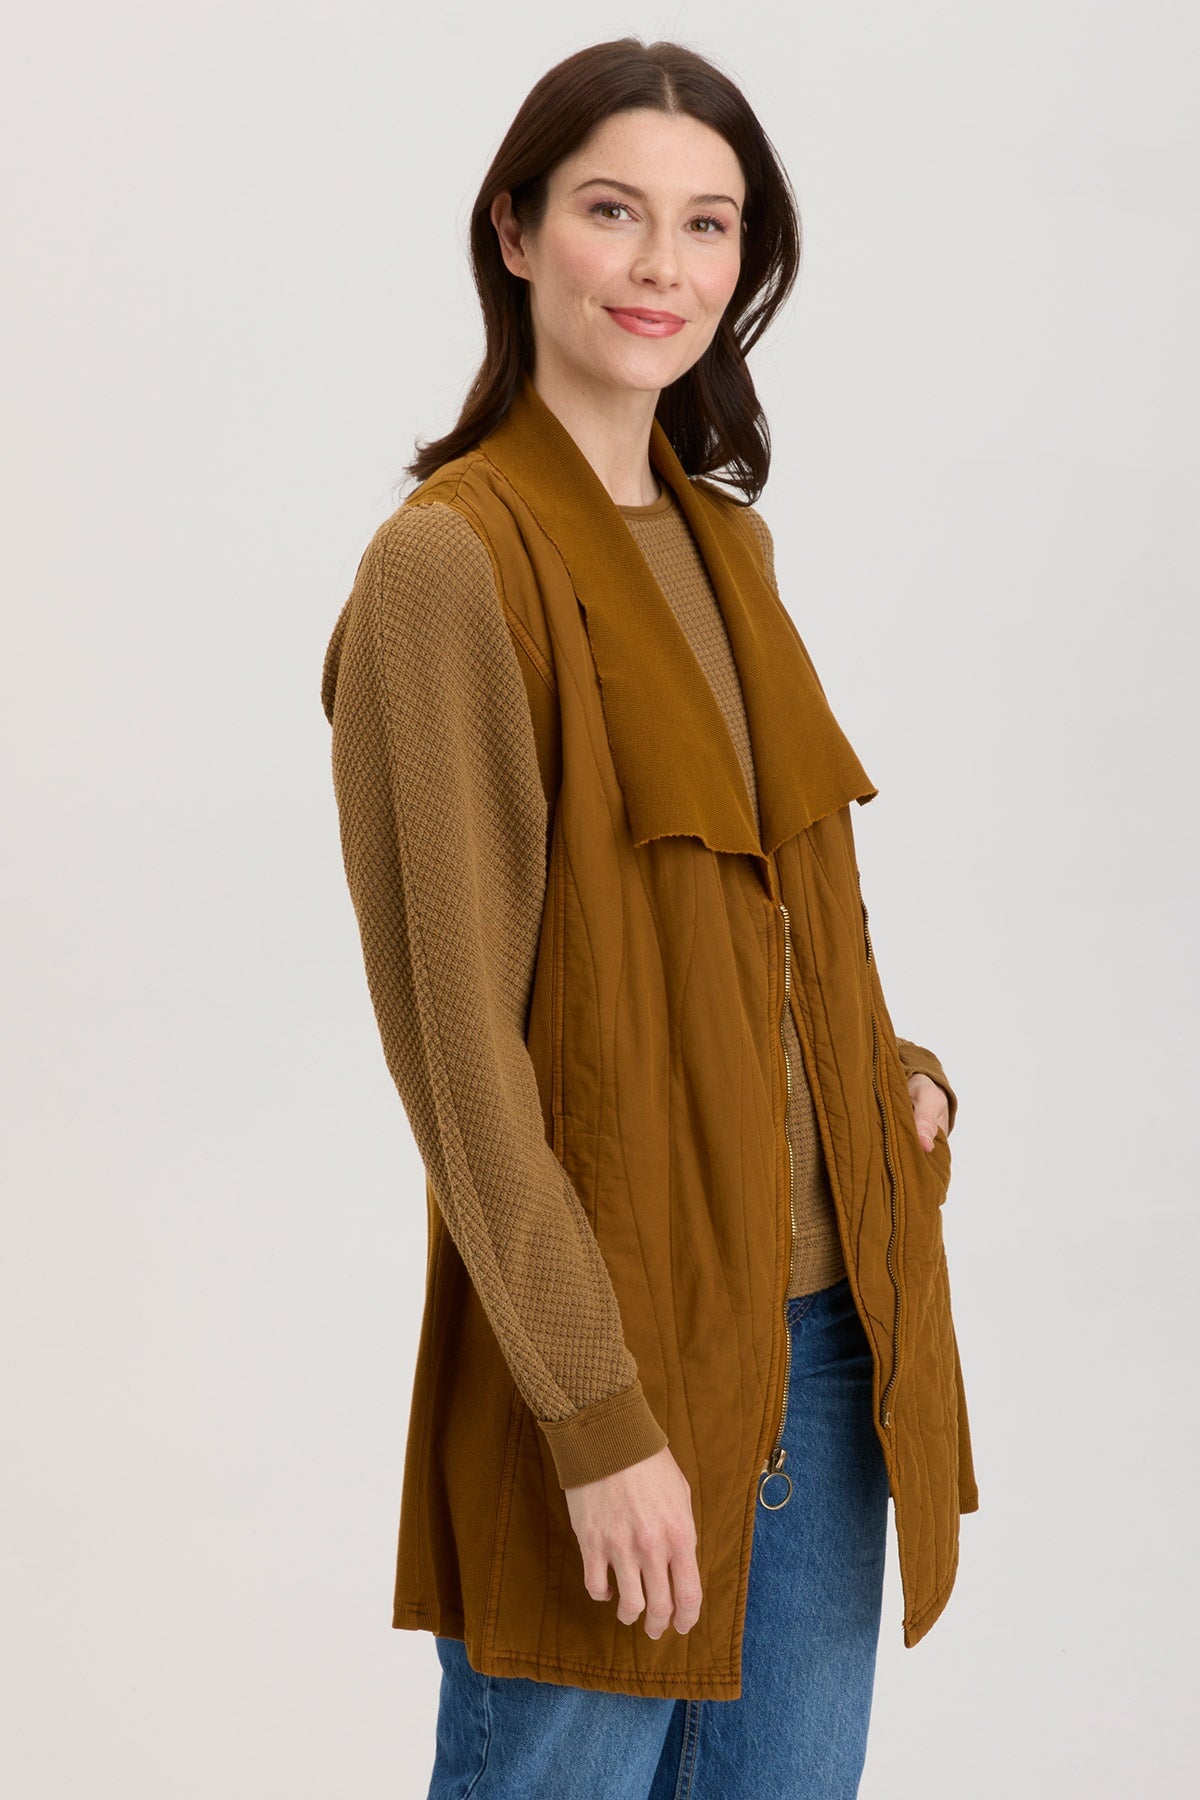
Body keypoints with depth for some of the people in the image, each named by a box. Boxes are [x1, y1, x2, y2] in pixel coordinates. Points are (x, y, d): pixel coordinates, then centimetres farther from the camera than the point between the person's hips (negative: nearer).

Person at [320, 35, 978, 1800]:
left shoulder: (723, 540, 10)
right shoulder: (451, 558, -13)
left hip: (823, 1323, 7)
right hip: (609, 1339, -7)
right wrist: (596, 1420, -17)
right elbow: (459, 1038, -16)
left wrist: (899, 1072, 1)